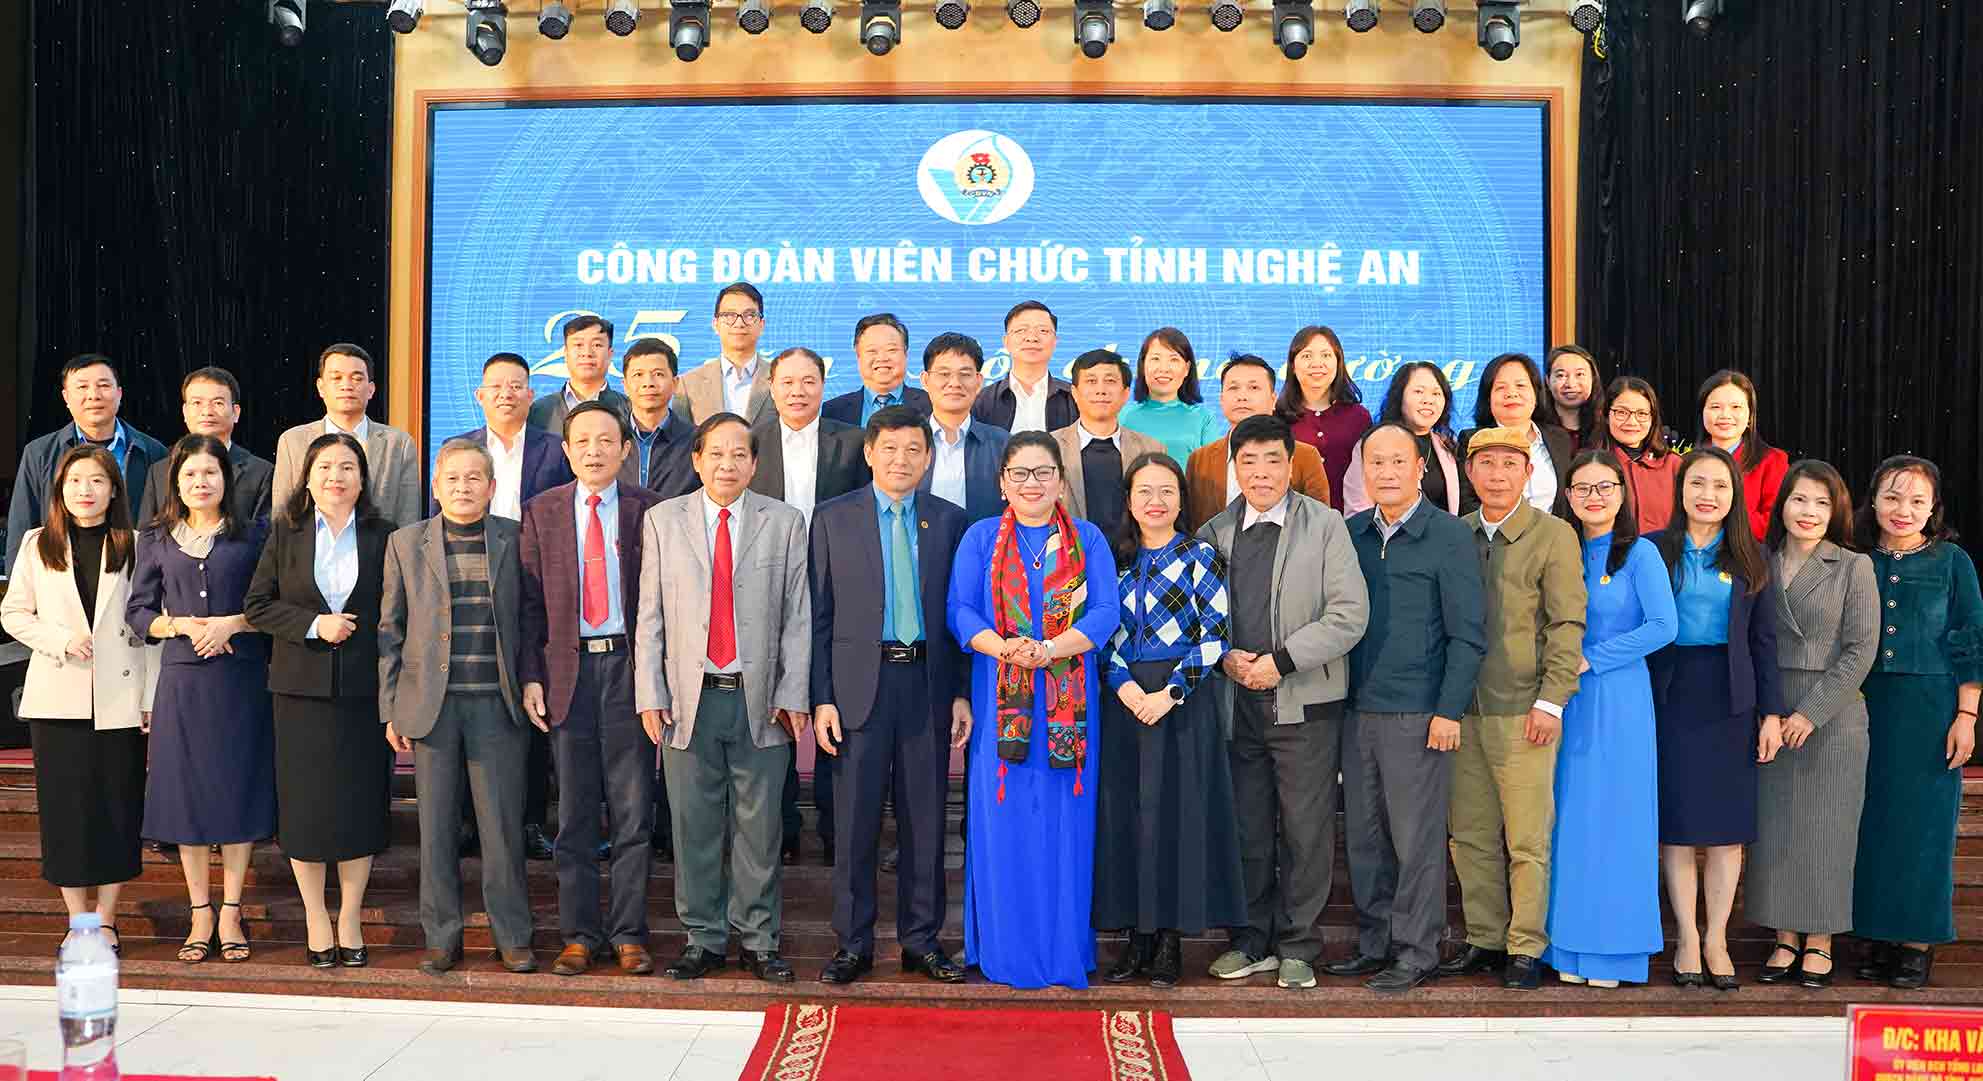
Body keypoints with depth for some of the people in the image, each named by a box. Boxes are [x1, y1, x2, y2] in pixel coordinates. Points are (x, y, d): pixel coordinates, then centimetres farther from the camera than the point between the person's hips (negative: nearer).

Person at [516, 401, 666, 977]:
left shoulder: (650, 510, 3)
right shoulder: (541, 512, 7)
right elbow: (529, 601, 6)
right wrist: (531, 676, -2)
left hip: (630, 667, -1)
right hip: (568, 669, 1)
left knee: (633, 811, 2)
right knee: (575, 815, 7)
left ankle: (629, 934, 12)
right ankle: (579, 934, 17)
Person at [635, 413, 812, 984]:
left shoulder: (785, 522, 6)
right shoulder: (663, 520, 7)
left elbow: (797, 617, 3)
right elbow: (650, 616, 5)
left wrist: (793, 696, -4)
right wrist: (650, 695, -2)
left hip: (761, 700, 0)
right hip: (689, 698, 1)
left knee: (759, 826, 4)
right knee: (695, 827, 5)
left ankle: (759, 940, 16)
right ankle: (704, 938, 17)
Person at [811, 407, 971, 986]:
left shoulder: (949, 520, 7)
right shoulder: (833, 518, 3)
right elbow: (820, 615, 1)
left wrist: (962, 694, 2)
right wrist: (821, 698, -5)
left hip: (928, 683, 2)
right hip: (860, 683, -1)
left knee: (925, 819, 7)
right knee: (856, 820, 3)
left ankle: (921, 939, 19)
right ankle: (852, 943, 14)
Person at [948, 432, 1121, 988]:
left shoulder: (1088, 540, 9)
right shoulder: (980, 539, 9)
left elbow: (1106, 611, -2)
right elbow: (960, 609, -1)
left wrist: (1050, 649, -18)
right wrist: (1004, 648, -20)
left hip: (1069, 703, 0)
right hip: (1000, 701, 0)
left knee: (1065, 822, 4)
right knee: (1003, 822, 2)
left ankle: (1065, 947, 13)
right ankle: (1005, 948, 11)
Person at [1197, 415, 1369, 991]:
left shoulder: (1325, 526, -2)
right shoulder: (1214, 532, 8)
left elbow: (1350, 613, -9)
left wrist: (1281, 660, -16)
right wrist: (1225, 657, -7)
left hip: (1304, 705, -3)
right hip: (1236, 706, 3)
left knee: (1306, 830, 2)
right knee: (1246, 830, 9)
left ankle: (1296, 946, 15)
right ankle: (1252, 941, 22)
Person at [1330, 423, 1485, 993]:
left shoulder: (1448, 536, -4)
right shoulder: (1350, 533, 10)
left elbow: (1467, 634, -6)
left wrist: (1449, 710, -11)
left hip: (1417, 712, -5)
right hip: (1358, 709, 5)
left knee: (1416, 838, 1)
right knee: (1363, 835, 11)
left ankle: (1416, 952, 10)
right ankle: (1374, 943, 22)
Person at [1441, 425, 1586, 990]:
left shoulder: (1554, 535, -2)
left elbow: (1567, 623, -5)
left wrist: (1551, 701, -12)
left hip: (1522, 711, -4)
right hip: (1462, 710, 5)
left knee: (1527, 840, 0)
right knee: (1470, 837, 9)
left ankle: (1526, 948, 11)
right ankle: (1484, 940, 20)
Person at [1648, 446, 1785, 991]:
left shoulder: (1751, 558, 7)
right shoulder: (1654, 550, 1)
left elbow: (1764, 640, 7)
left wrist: (1771, 712, 0)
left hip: (1730, 700, 2)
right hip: (1671, 696, -1)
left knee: (1728, 825, 4)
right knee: (1676, 822, 1)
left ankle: (1716, 940, 15)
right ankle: (1687, 938, 13)